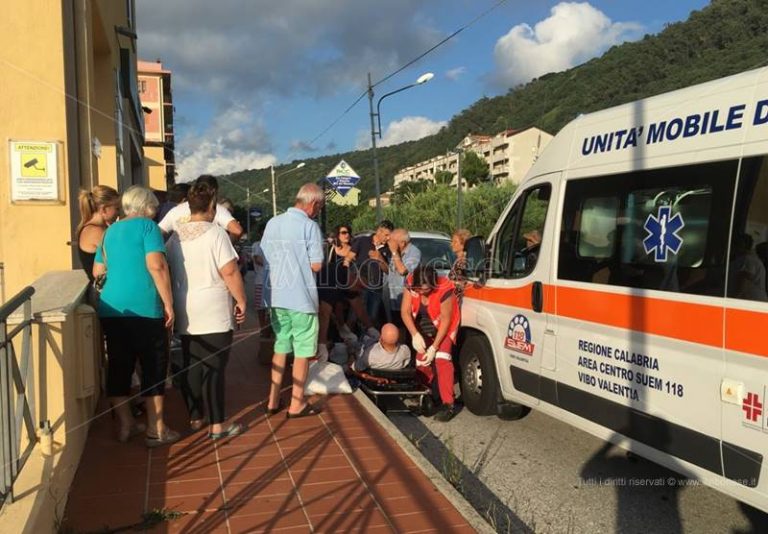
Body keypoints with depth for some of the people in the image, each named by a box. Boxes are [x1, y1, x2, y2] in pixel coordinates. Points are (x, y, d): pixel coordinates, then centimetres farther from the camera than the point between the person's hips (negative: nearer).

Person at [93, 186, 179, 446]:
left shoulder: (111, 230, 16)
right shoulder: (147, 225, -3)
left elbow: (97, 271, 22)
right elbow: (156, 266, -15)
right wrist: (168, 303, -12)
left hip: (111, 308, 6)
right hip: (144, 308, -6)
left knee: (118, 366, 12)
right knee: (153, 366, 3)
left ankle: (125, 425, 21)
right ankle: (156, 429, 8)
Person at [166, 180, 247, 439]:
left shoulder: (175, 236, 8)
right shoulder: (216, 233, -11)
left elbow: (168, 271, 15)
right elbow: (230, 273, -15)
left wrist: (174, 304, 26)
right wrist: (241, 301, -5)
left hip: (185, 313, 6)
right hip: (214, 313, -6)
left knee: (191, 366, 13)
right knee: (213, 368, -2)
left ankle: (195, 418, 23)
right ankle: (217, 425, 3)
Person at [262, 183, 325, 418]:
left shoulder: (273, 223, 6)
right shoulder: (310, 226, -12)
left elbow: (263, 259, 12)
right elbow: (316, 265, -14)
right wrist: (303, 262, 6)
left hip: (275, 295, 6)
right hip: (301, 297, -6)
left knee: (281, 346, 18)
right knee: (302, 350, 6)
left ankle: (273, 400, 22)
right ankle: (297, 404, 13)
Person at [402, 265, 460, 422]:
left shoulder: (444, 290, -35)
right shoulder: (411, 284, -24)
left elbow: (445, 320, -26)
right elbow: (405, 312, -18)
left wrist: (434, 347, -26)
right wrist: (415, 334, -31)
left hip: (442, 327, -4)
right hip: (422, 328, 5)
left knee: (441, 359, -21)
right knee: (421, 359, 9)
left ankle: (448, 404, -21)